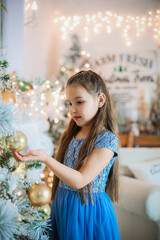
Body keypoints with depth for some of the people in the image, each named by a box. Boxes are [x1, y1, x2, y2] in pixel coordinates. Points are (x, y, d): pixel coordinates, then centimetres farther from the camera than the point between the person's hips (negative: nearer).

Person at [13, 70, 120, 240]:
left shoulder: (107, 140, -16)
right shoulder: (70, 135, 5)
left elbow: (80, 180, -23)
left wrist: (46, 159, -31)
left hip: (88, 209, -5)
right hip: (61, 207, 6)